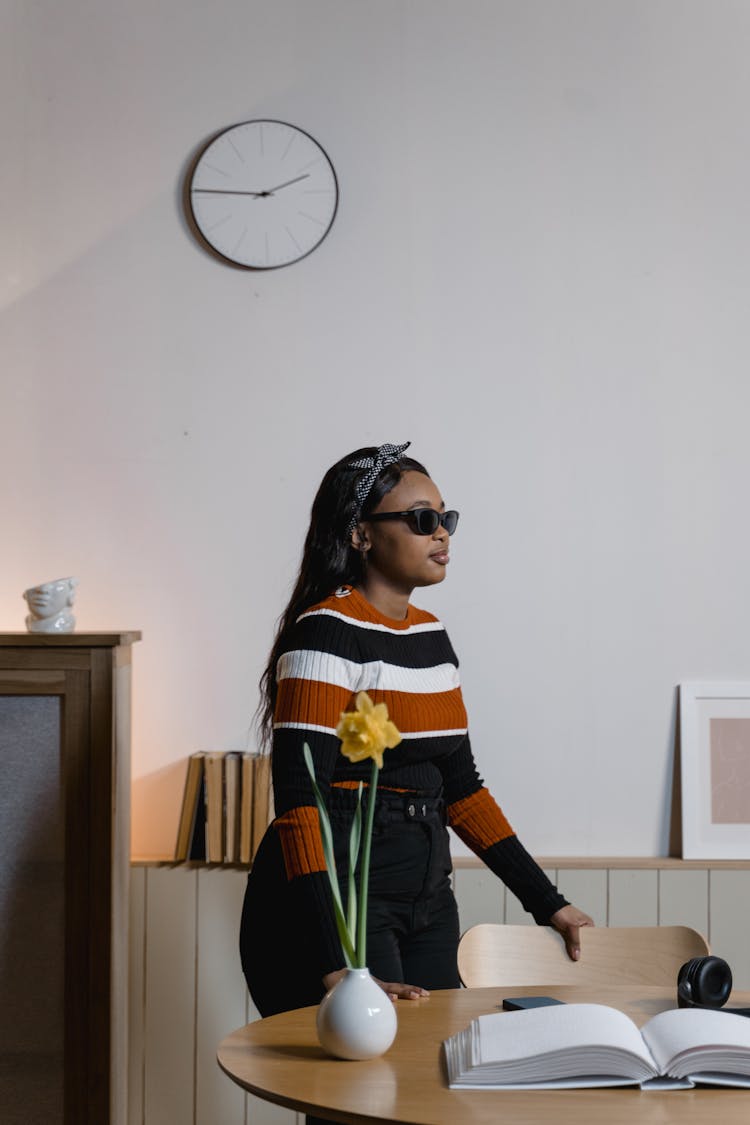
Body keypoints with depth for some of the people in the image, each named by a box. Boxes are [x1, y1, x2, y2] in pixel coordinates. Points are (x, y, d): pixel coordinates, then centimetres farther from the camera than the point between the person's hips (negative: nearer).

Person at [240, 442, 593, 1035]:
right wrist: (336, 968, -30)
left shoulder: (431, 634, 11)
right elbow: (298, 801, -22)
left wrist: (547, 902, 16)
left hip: (427, 897, 8)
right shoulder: (327, 631, -15)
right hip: (339, 899, -8)